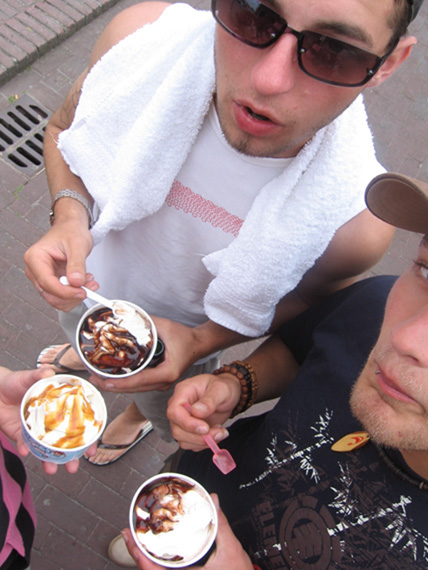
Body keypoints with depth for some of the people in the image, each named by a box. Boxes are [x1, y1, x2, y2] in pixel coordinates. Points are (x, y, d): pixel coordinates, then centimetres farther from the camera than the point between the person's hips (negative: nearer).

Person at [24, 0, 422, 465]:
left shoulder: (358, 224, -38)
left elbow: (307, 297, -13)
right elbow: (64, 129, -11)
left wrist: (199, 342, -28)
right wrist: (69, 216, -32)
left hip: (179, 338, -1)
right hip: (94, 277, 2)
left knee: (160, 408, 34)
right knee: (83, 331, 39)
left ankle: (136, 415, 75)